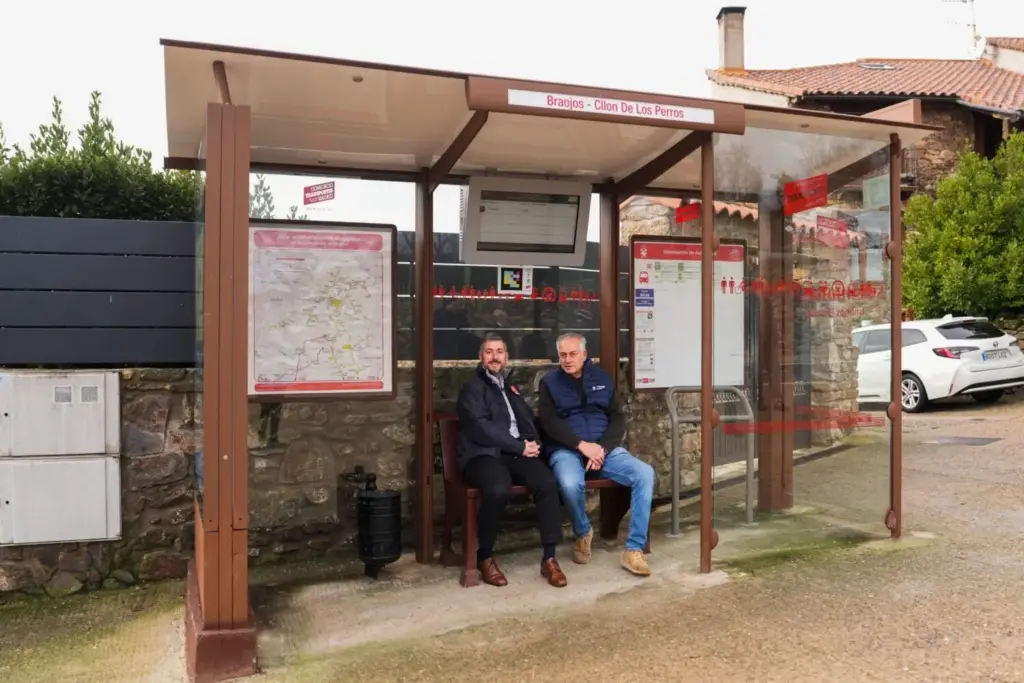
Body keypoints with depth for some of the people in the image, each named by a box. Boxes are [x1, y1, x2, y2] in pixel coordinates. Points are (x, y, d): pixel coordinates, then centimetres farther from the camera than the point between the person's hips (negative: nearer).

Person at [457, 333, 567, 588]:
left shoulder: (510, 388, 25)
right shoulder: (472, 387, 2)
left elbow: (528, 420, 23)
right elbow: (480, 429, -11)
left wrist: (532, 444, 0)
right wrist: (520, 446, -12)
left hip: (516, 453, 6)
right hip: (484, 454, -6)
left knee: (548, 483, -25)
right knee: (498, 490, -37)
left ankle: (549, 558, -17)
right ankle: (485, 557, -14)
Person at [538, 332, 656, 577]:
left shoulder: (602, 378, 14)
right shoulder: (550, 382, 6)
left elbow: (618, 418, 8)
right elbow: (548, 422, -5)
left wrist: (602, 448, -10)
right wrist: (582, 444, -18)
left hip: (604, 448, 3)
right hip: (566, 450, -3)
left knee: (645, 473, -23)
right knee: (571, 483, -37)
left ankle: (634, 549, -17)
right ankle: (583, 533, -3)